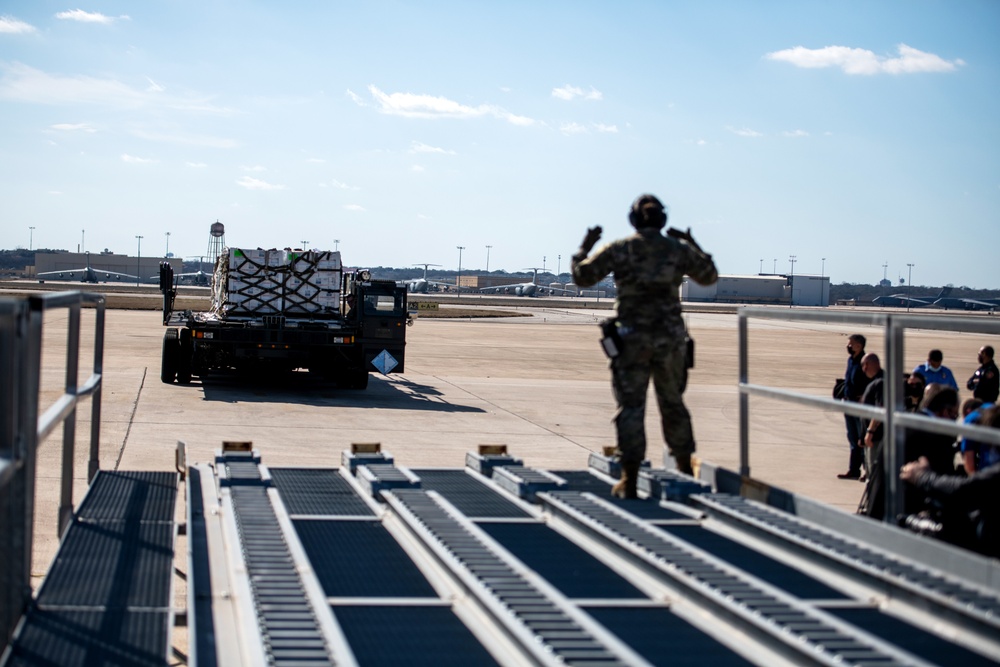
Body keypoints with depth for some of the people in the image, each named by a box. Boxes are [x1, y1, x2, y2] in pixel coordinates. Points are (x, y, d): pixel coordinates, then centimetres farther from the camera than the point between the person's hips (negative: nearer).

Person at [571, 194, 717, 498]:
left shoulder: (618, 249, -3)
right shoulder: (678, 249, 3)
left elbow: (582, 276, 2)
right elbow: (709, 276, 18)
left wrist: (585, 246, 17)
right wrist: (692, 245, 29)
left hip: (632, 338, -2)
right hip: (670, 337, 2)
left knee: (630, 407, 0)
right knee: (673, 403, 18)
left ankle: (629, 481, -6)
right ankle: (685, 470, 30)